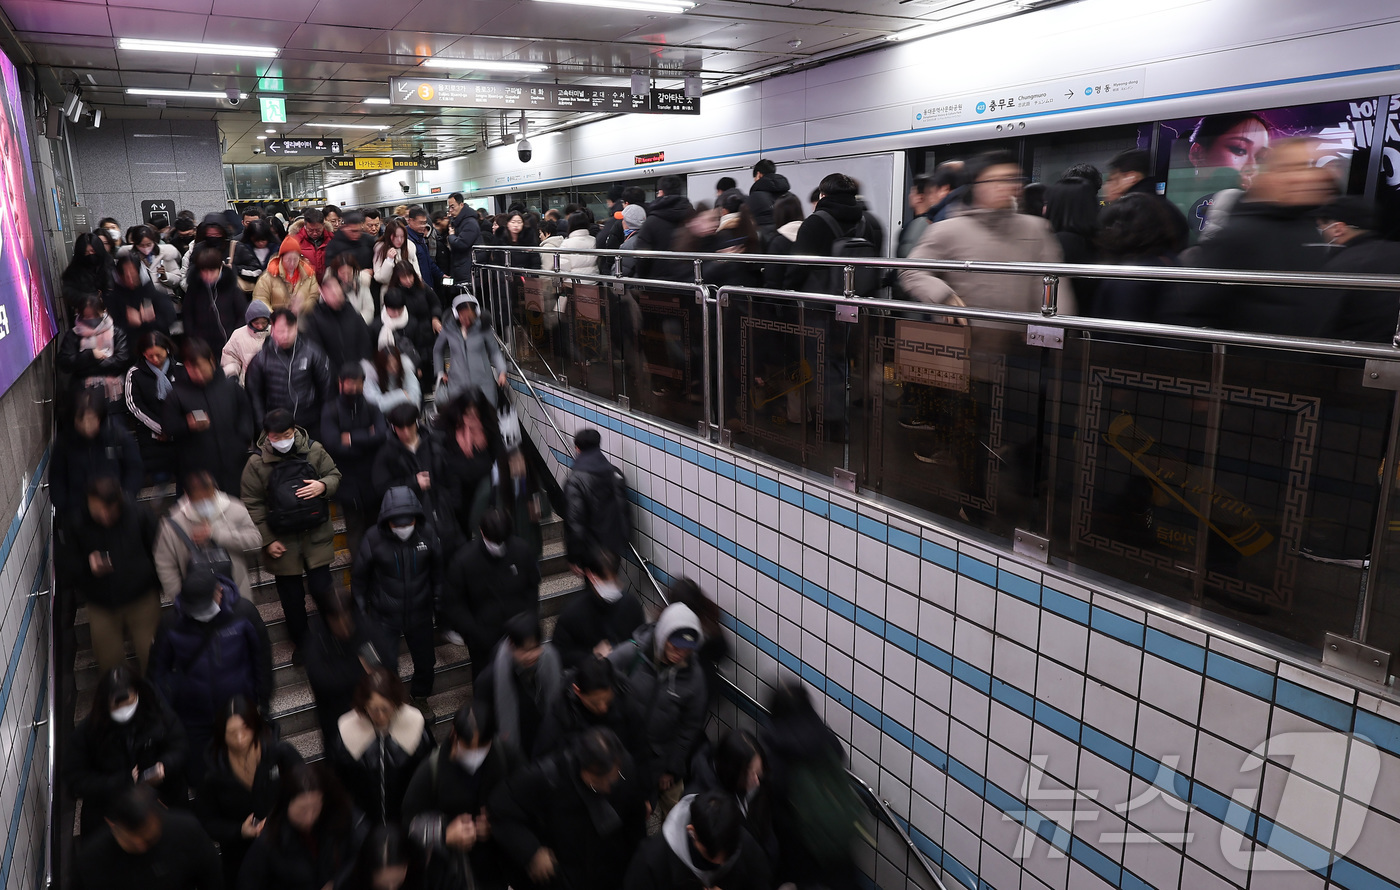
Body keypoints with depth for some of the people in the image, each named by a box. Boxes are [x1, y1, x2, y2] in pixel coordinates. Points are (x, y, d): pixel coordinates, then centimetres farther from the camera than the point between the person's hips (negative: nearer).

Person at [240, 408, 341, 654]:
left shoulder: (314, 450, -7)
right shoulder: (256, 463, -10)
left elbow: (335, 475, 5)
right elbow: (253, 505, -5)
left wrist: (324, 485, -19)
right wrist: (267, 541, -7)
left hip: (316, 535, 0)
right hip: (282, 541, 0)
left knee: (321, 589, 1)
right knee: (292, 598, 13)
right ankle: (301, 642, 34)